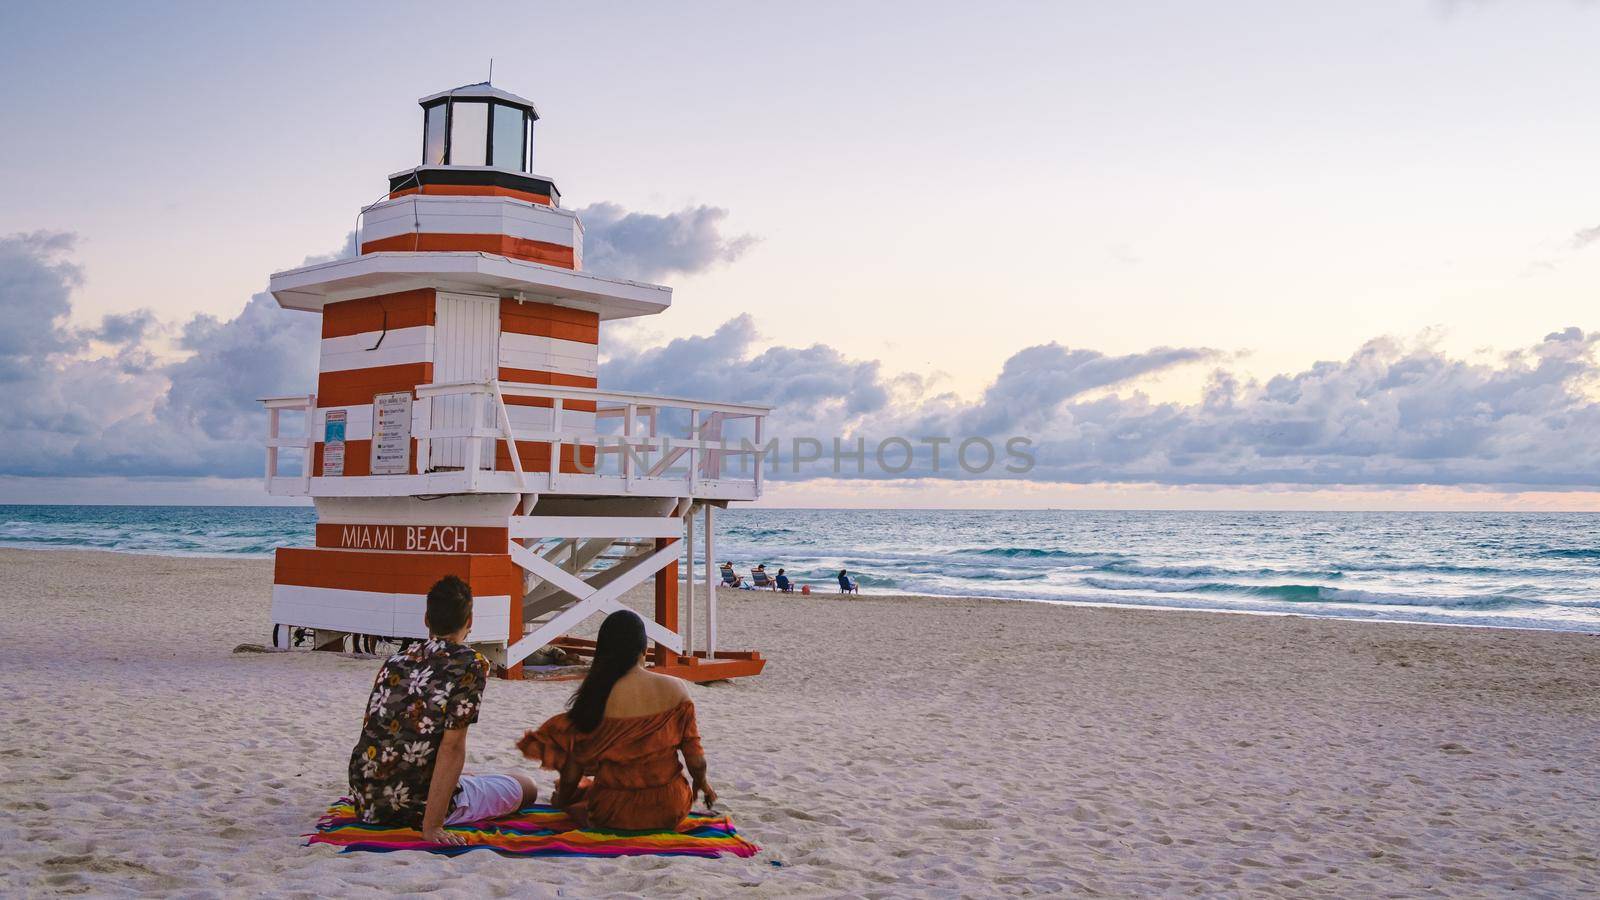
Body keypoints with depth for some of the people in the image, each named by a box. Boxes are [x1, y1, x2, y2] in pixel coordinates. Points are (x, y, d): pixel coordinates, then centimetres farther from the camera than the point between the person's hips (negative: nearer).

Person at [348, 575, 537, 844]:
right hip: (420, 805, -7)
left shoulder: (396, 660, 6)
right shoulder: (471, 665, -14)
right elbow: (451, 748, -20)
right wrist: (432, 827, -19)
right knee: (525, 787, 15)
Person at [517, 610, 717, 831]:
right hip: (669, 812, -3)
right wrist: (702, 784, 16)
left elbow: (574, 766, -5)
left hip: (613, 815, 3)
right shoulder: (676, 689, -13)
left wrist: (562, 801, 16)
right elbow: (695, 758, -7)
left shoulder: (594, 696, -14)